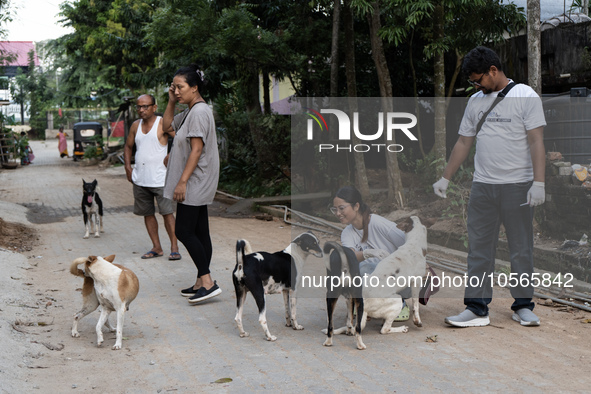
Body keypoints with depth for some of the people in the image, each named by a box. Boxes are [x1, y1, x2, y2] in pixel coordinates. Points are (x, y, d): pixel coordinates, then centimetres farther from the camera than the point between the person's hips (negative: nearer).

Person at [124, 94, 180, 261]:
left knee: (167, 213, -4)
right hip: (139, 179, 6)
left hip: (159, 178, -6)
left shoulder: (163, 124, -7)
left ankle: (174, 248, 3)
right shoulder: (136, 125, 10)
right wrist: (128, 167, 10)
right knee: (147, 214, 10)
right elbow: (128, 147, 22)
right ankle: (157, 247, 18)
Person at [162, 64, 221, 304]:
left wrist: (182, 181, -23)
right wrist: (171, 102, 14)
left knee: (183, 230, -11)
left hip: (195, 181, -10)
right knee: (199, 232, 10)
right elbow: (166, 125, 27)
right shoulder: (189, 111, 15)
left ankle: (208, 282, -12)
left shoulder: (200, 111, -16)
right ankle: (202, 282, 15)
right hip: (197, 184, 10)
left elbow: (197, 150, -22)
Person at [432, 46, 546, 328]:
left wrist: (538, 182, -17)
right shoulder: (475, 101, 13)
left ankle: (523, 306, 15)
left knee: (521, 248, 4)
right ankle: (477, 308, 5)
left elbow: (536, 141, -9)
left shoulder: (525, 96, -3)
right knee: (478, 248, 2)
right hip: (482, 185, 5)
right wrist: (445, 179, 15)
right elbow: (463, 143, 18)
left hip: (517, 186, -4)